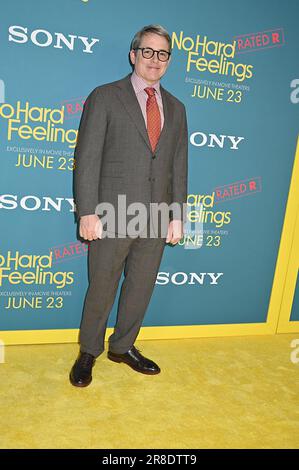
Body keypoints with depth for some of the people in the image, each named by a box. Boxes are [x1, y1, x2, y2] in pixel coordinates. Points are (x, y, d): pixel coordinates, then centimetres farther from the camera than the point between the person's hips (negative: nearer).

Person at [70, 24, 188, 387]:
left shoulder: (175, 108, 13)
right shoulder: (104, 97, -1)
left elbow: (179, 165, 12)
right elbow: (87, 158, -6)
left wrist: (178, 215, 6)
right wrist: (87, 212, -13)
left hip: (157, 220, 4)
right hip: (112, 216, -4)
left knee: (141, 288, 14)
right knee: (101, 288, 8)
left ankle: (123, 347, 35)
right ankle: (88, 352, 30)